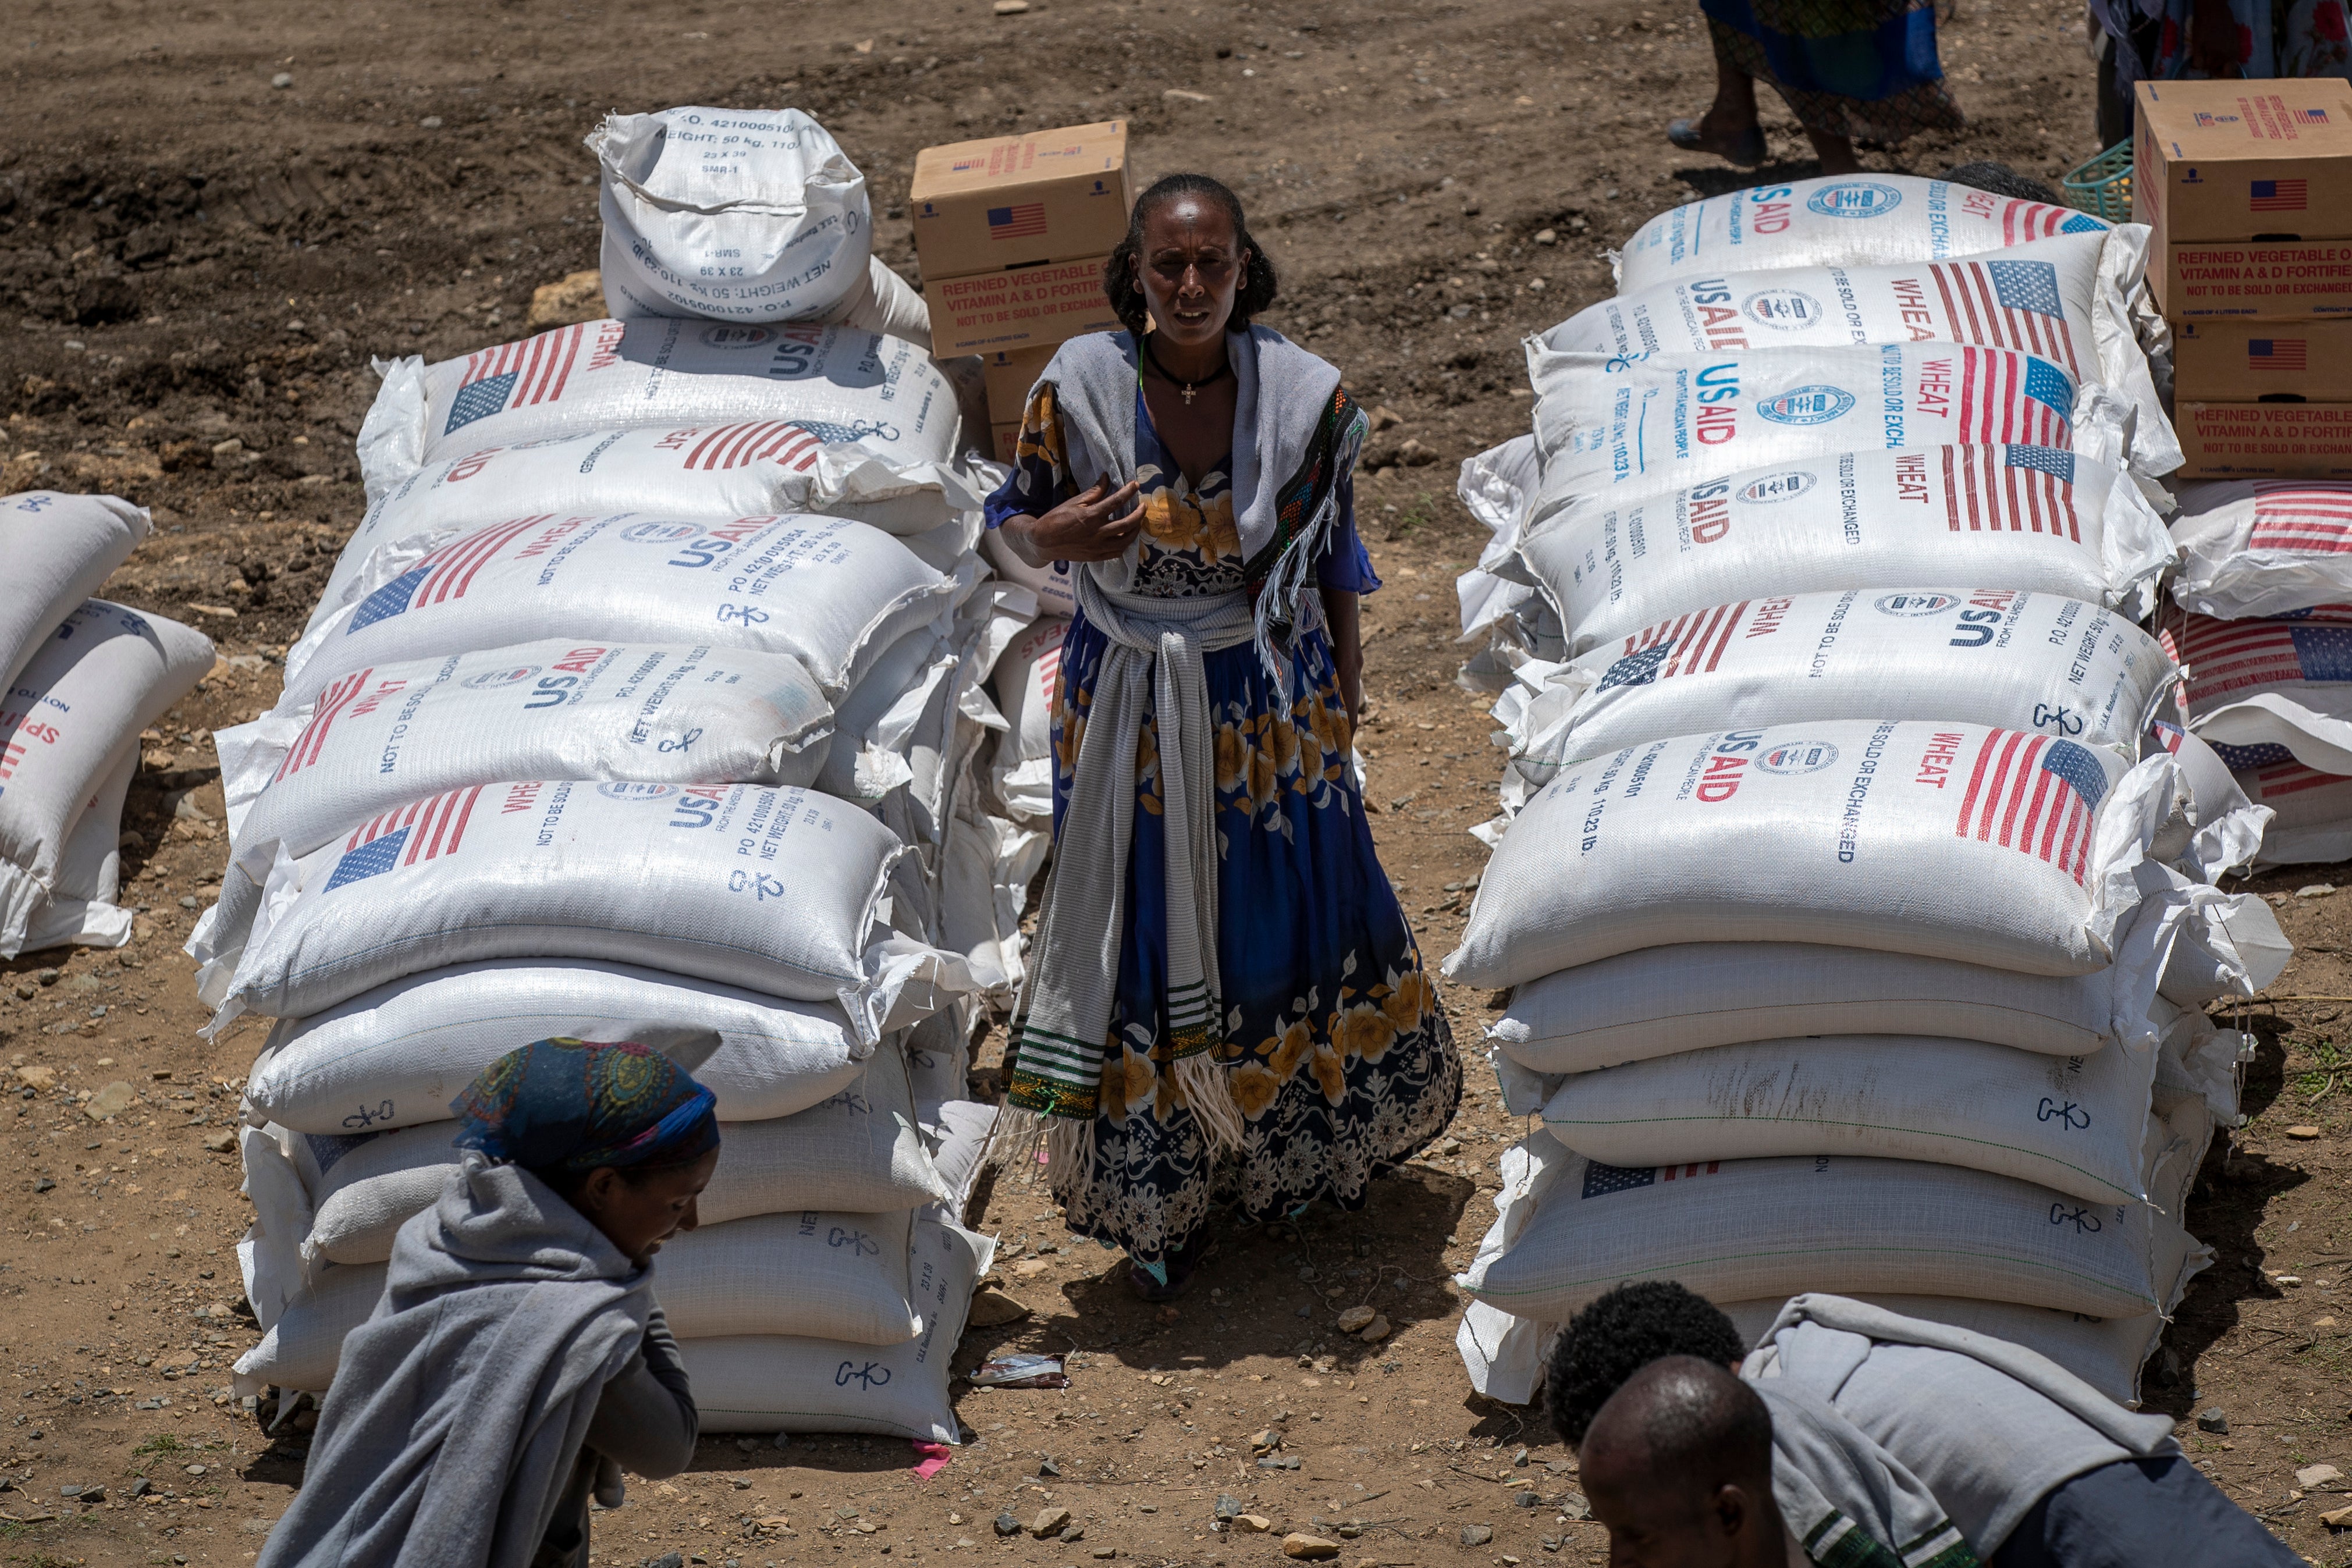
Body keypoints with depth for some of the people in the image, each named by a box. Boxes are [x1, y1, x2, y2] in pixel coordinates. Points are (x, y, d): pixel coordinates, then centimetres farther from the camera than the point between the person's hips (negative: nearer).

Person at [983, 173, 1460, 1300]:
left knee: (1288, 911, 16)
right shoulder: (1080, 385, -16)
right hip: (1129, 702, 0)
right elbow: (1011, 518, -2)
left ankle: (1296, 1146, 42)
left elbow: (1332, 565, -2)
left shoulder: (1303, 394, -14)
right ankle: (1165, 1192, 26)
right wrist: (1055, 540, -25)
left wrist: (1344, 703, 5)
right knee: (1146, 939, 9)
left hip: (1274, 700, 0)